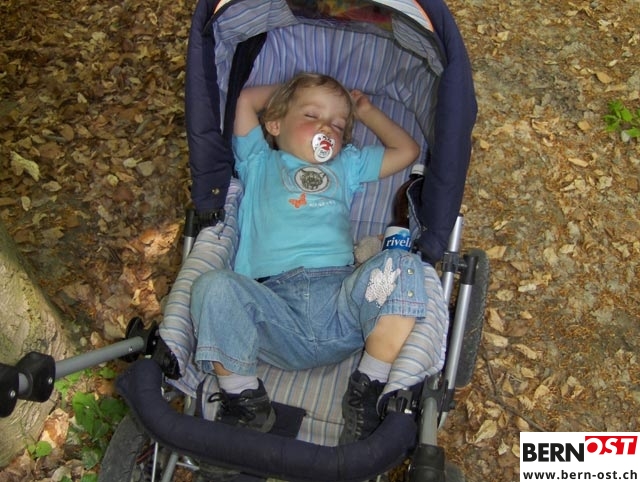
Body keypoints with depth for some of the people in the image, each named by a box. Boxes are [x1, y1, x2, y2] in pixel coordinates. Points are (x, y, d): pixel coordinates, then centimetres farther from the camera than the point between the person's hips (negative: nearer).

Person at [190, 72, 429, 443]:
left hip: (341, 293, 2)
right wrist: (288, 89, 36)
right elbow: (247, 99, 21)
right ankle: (245, 399, -15)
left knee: (402, 265, -28)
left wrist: (367, 111, 41)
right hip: (273, 299, -1)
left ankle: (370, 391, -21)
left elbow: (407, 150, 34)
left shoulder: (347, 165, 36)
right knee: (215, 286, -32)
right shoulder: (259, 162, 29)